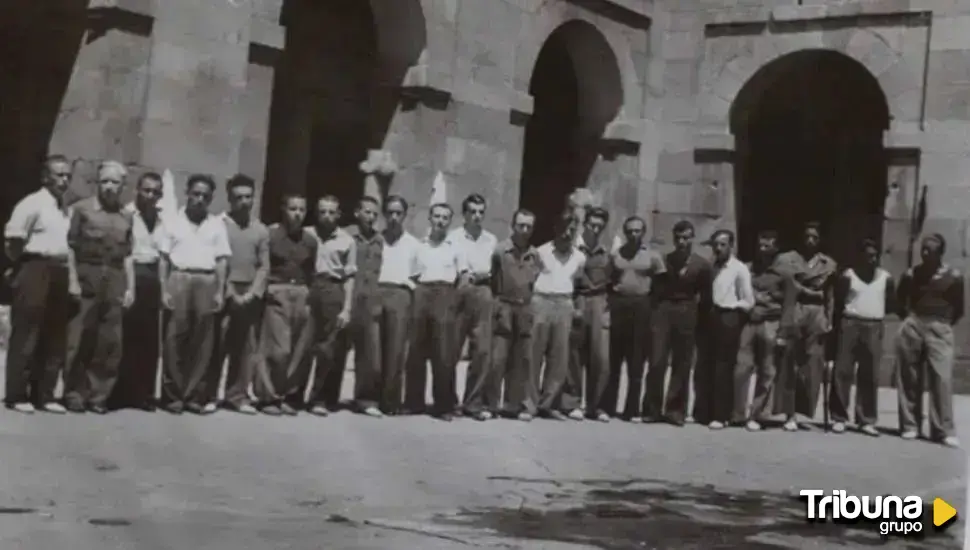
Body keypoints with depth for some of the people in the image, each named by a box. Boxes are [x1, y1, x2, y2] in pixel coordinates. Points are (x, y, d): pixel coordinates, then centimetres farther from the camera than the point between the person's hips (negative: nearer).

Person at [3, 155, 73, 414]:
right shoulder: (33, 203, -8)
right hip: (35, 271, -7)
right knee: (25, 336, -2)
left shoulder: (67, 209, 15)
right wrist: (22, 264, -3)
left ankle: (43, 395, 15)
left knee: (55, 339, 8)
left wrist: (68, 271, 10)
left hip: (59, 273, 8)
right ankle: (17, 395, 4)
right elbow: (12, 240, -14)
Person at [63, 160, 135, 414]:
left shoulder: (126, 216, 11)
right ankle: (75, 393, 9)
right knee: (79, 340, -1)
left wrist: (130, 287, 6)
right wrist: (73, 281, -9)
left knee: (110, 343, 4)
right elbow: (71, 247, -2)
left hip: (114, 281, 3)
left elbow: (128, 255, 12)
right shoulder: (82, 208, 2)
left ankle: (98, 394, 13)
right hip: (86, 277, -3)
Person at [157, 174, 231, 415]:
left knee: (202, 341, 1)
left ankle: (194, 395, 6)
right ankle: (173, 394, 5)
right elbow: (164, 258, 5)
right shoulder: (173, 221, 8)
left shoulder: (217, 224, 11)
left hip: (206, 282, 1)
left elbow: (221, 260, 9)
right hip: (179, 280, -1)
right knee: (175, 339, -1)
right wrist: (164, 289, -3)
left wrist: (220, 291, 0)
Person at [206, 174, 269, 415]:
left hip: (251, 295, 3)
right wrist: (231, 293, -10)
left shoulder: (261, 230, 11)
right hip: (224, 293, -3)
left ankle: (237, 395, 9)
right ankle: (209, 395, 3)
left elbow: (264, 266, 8)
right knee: (217, 346, -4)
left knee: (246, 348, 3)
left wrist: (252, 294, -5)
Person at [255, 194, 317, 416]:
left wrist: (308, 294, 6)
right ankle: (268, 396, 3)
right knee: (277, 349, -8)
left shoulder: (310, 240, 11)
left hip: (301, 295, 4)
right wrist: (265, 289, -8)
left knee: (300, 350, 2)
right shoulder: (270, 234, -1)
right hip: (276, 294, -4)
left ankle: (290, 395, 12)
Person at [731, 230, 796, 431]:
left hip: (770, 325, -2)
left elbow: (788, 306, 1)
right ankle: (738, 414, 5)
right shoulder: (748, 269, 12)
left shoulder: (783, 274, 3)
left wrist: (783, 333, -7)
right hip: (748, 323, 2)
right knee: (741, 369, -4)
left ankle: (758, 415, 10)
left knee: (766, 374, 2)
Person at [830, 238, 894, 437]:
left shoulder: (886, 278, 7)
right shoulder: (848, 275, 0)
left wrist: (875, 311, 4)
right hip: (850, 324, -2)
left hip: (874, 327, 2)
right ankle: (839, 417, 3)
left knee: (869, 376, 4)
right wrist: (852, 311, -1)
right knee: (843, 372, -3)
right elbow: (837, 300, 1)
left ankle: (866, 420, 10)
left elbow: (892, 303, 12)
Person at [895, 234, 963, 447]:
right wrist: (908, 318, 6)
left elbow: (959, 309, 7)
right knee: (909, 379, 3)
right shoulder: (911, 274, 3)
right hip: (912, 327, 2)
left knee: (942, 379, -10)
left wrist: (944, 323, 2)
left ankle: (944, 430, -7)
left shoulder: (954, 276, -2)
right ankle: (909, 425, 12)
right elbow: (899, 301, 15)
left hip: (939, 330, -2)